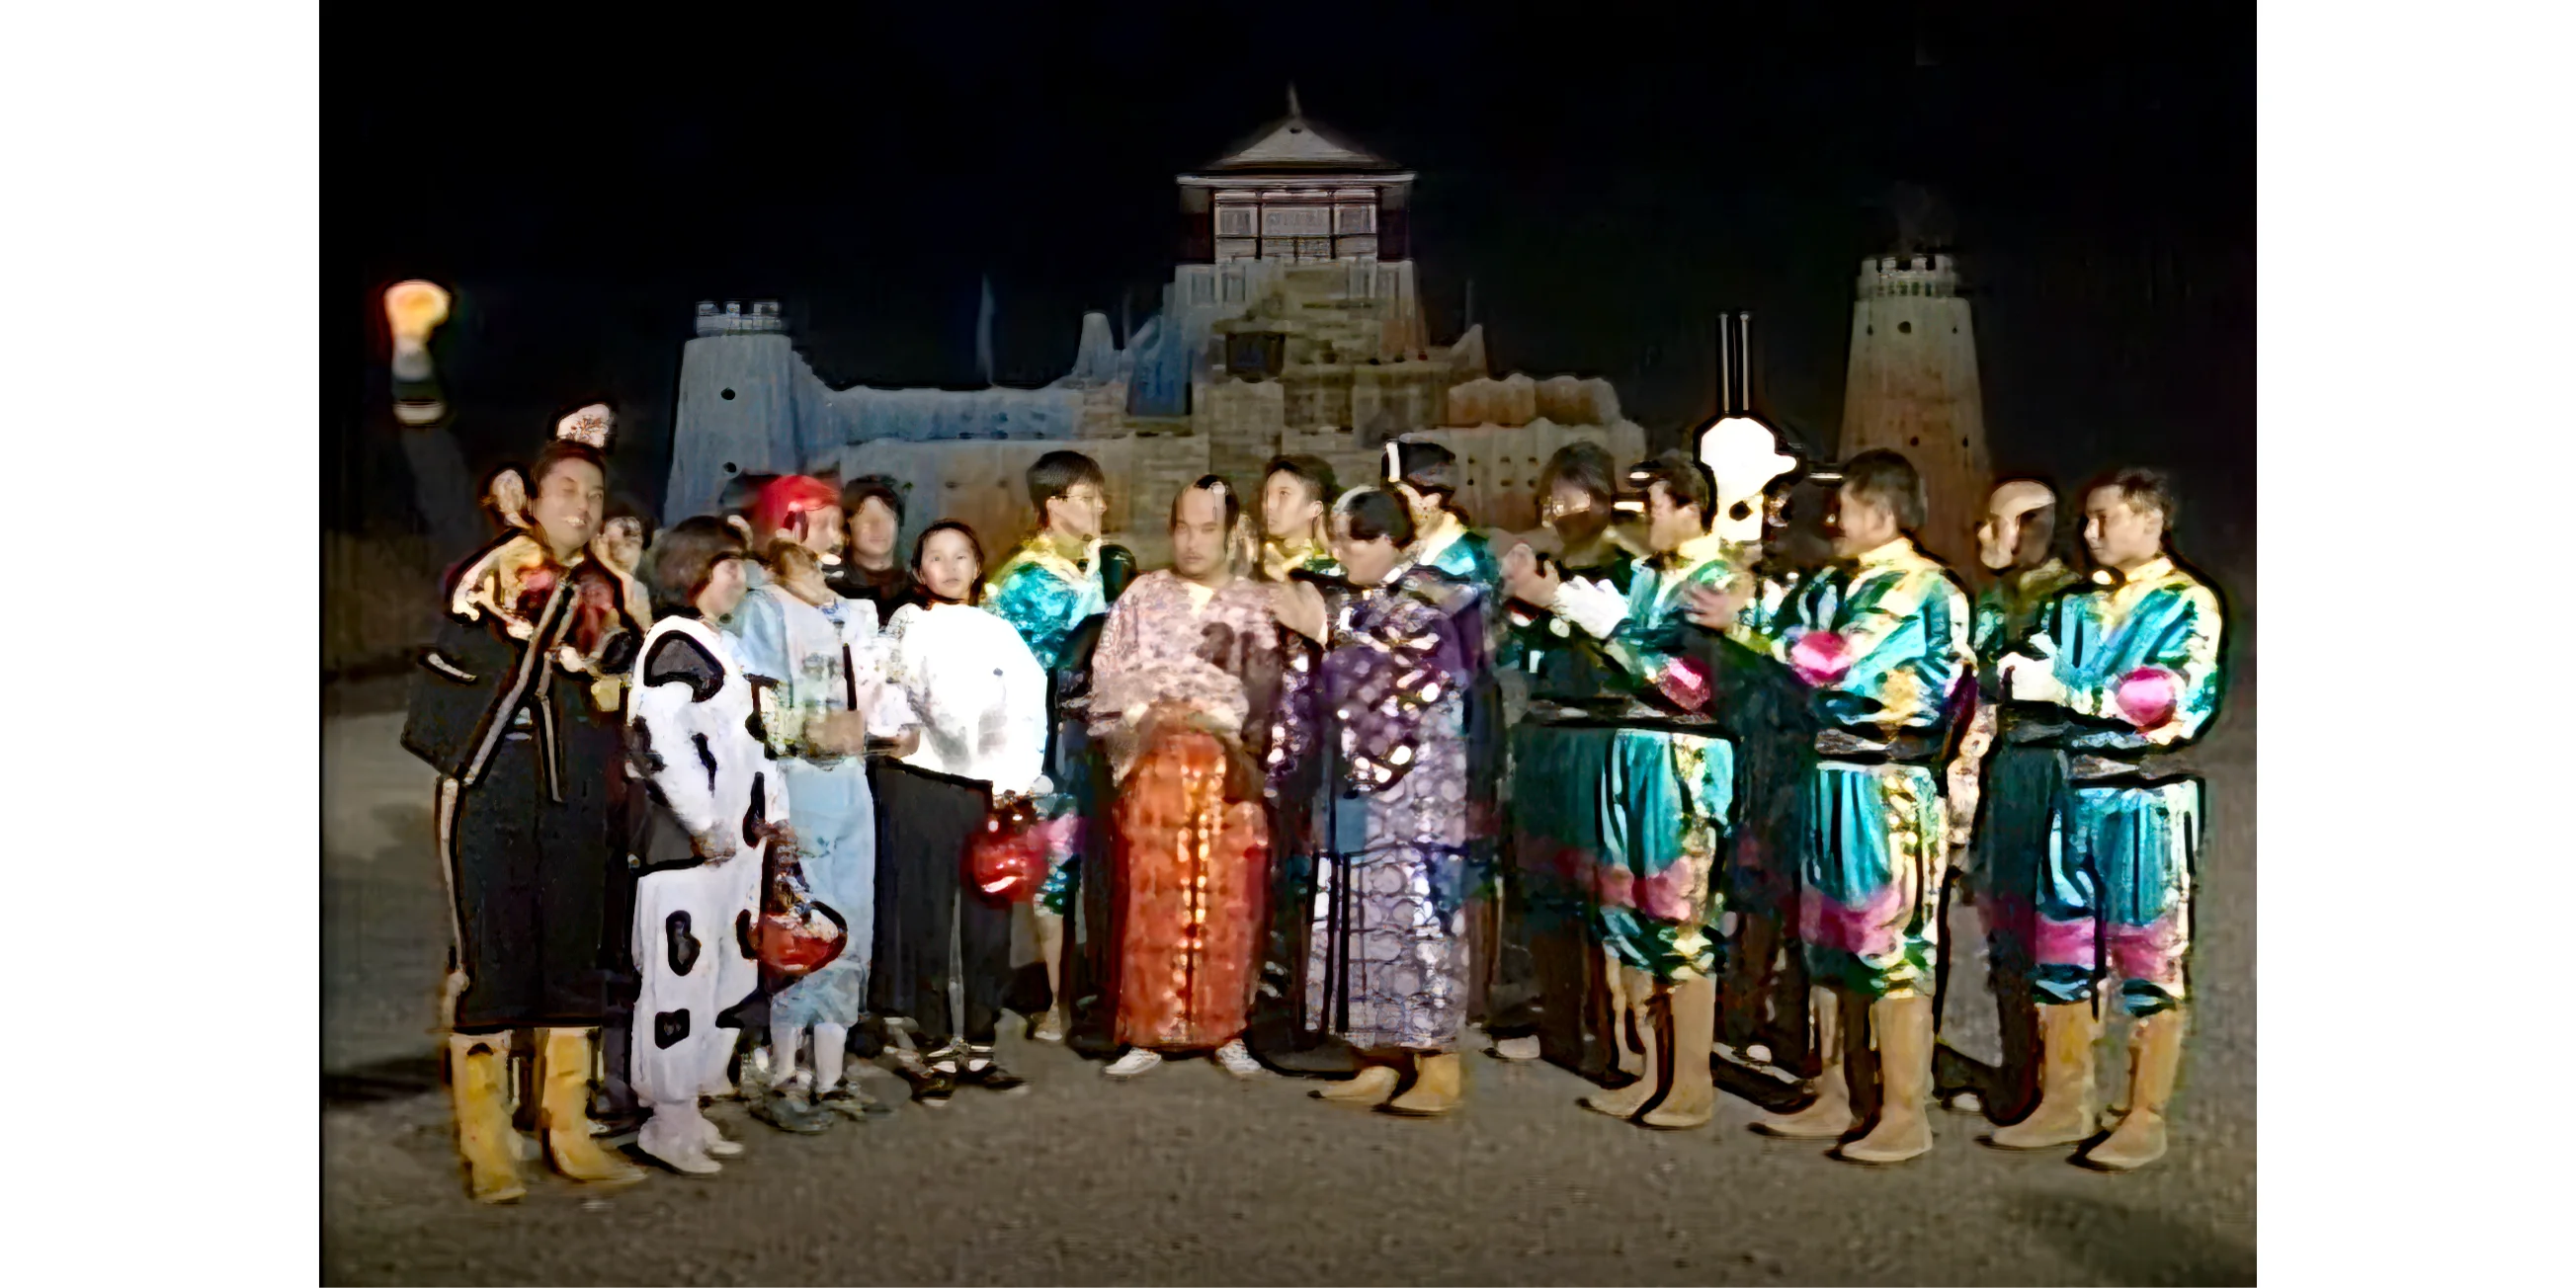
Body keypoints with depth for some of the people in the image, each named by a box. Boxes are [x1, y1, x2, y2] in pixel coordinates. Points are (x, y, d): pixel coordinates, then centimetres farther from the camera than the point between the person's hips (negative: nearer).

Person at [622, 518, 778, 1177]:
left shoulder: (721, 646, 19)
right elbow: (658, 738, -23)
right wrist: (705, 823, -20)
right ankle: (667, 1123, 4)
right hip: (685, 847, -10)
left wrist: (771, 809, 18)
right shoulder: (673, 644, -12)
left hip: (730, 843, 10)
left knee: (726, 974, 13)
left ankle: (689, 1110, 23)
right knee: (684, 976, -5)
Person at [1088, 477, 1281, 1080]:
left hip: (1229, 773, -1)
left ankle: (1225, 1030, 9)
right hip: (1154, 771, 1)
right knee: (1148, 901, -3)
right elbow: (1107, 678, 8)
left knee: (1228, 906, -2)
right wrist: (1150, 712, -8)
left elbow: (1270, 694, 1)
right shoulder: (1143, 595, 14)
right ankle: (1146, 1031, 5)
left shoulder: (1259, 605, 10)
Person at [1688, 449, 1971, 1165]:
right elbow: (1785, 667, 10)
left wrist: (1740, 627, -18)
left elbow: (1836, 660, -21)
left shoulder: (1921, 589, -11)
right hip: (1829, 778, 8)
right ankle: (1833, 1098, 24)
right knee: (1829, 945, 13)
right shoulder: (1832, 586, 14)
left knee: (1890, 946, -3)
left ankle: (1906, 1116, 5)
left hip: (1888, 789, -8)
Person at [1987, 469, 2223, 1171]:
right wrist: (2017, 670, -15)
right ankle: (2065, 1101, 19)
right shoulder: (2076, 606, 16)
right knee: (2062, 953, 9)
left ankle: (2147, 1119, 6)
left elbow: (2165, 699, -17)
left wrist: (2062, 689, -18)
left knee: (2148, 955, -1)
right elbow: (2027, 675, 7)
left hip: (2149, 799, -6)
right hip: (2076, 792, 6)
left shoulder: (2189, 605, -3)